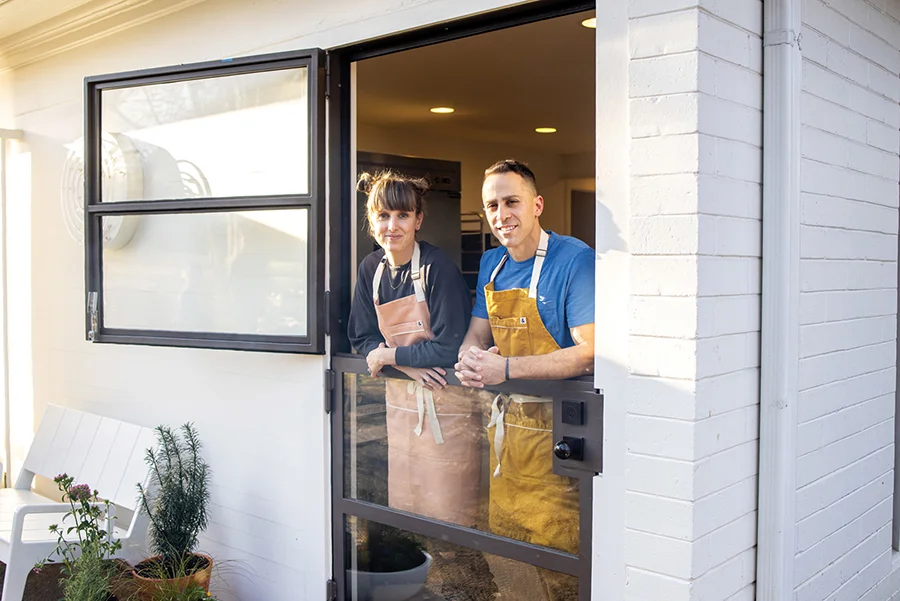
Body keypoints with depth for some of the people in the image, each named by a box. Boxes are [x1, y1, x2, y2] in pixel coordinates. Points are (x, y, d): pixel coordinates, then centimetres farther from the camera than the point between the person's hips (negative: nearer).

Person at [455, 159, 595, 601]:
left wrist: (505, 369, -27)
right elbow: (477, 333, 13)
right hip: (504, 420, 7)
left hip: (553, 428, -7)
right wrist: (469, 358, -11)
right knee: (501, 542, 18)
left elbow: (590, 352, -23)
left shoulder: (574, 259, -16)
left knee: (556, 559, 2)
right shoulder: (491, 263, 7)